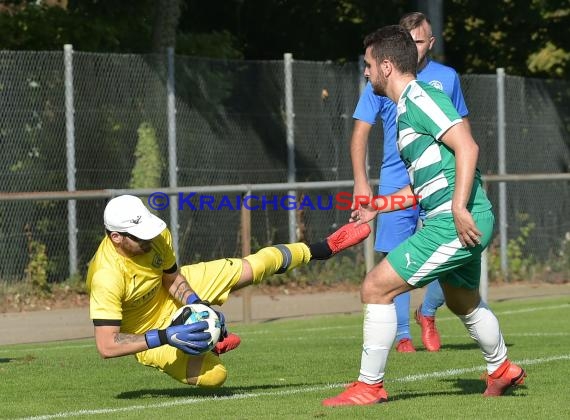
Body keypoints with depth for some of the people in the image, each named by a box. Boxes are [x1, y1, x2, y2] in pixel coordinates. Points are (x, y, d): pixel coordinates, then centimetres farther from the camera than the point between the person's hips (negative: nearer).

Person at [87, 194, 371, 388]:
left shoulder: (156, 235, -22)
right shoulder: (106, 279, -40)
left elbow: (173, 279, -3)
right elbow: (106, 346, -40)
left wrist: (197, 306, -23)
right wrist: (165, 337, -42)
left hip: (170, 291, 5)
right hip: (148, 334, -5)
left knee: (256, 265, 2)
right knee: (213, 375, -25)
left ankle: (325, 248, 26)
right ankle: (207, 345, 12)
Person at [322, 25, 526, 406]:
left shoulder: (420, 99, -11)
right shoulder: (407, 108, 19)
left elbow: (467, 147, -21)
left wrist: (459, 208, -27)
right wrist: (378, 207, 27)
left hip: (455, 222, -11)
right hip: (464, 224, 11)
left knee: (376, 288, -10)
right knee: (464, 303, 31)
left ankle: (369, 386, -3)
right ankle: (502, 370, 51)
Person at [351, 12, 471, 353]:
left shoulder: (447, 78, 7)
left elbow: (463, 129, 17)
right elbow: (361, 133, 4)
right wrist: (361, 182, -5)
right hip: (395, 184, -1)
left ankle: (428, 314, 22)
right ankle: (403, 335, 6)